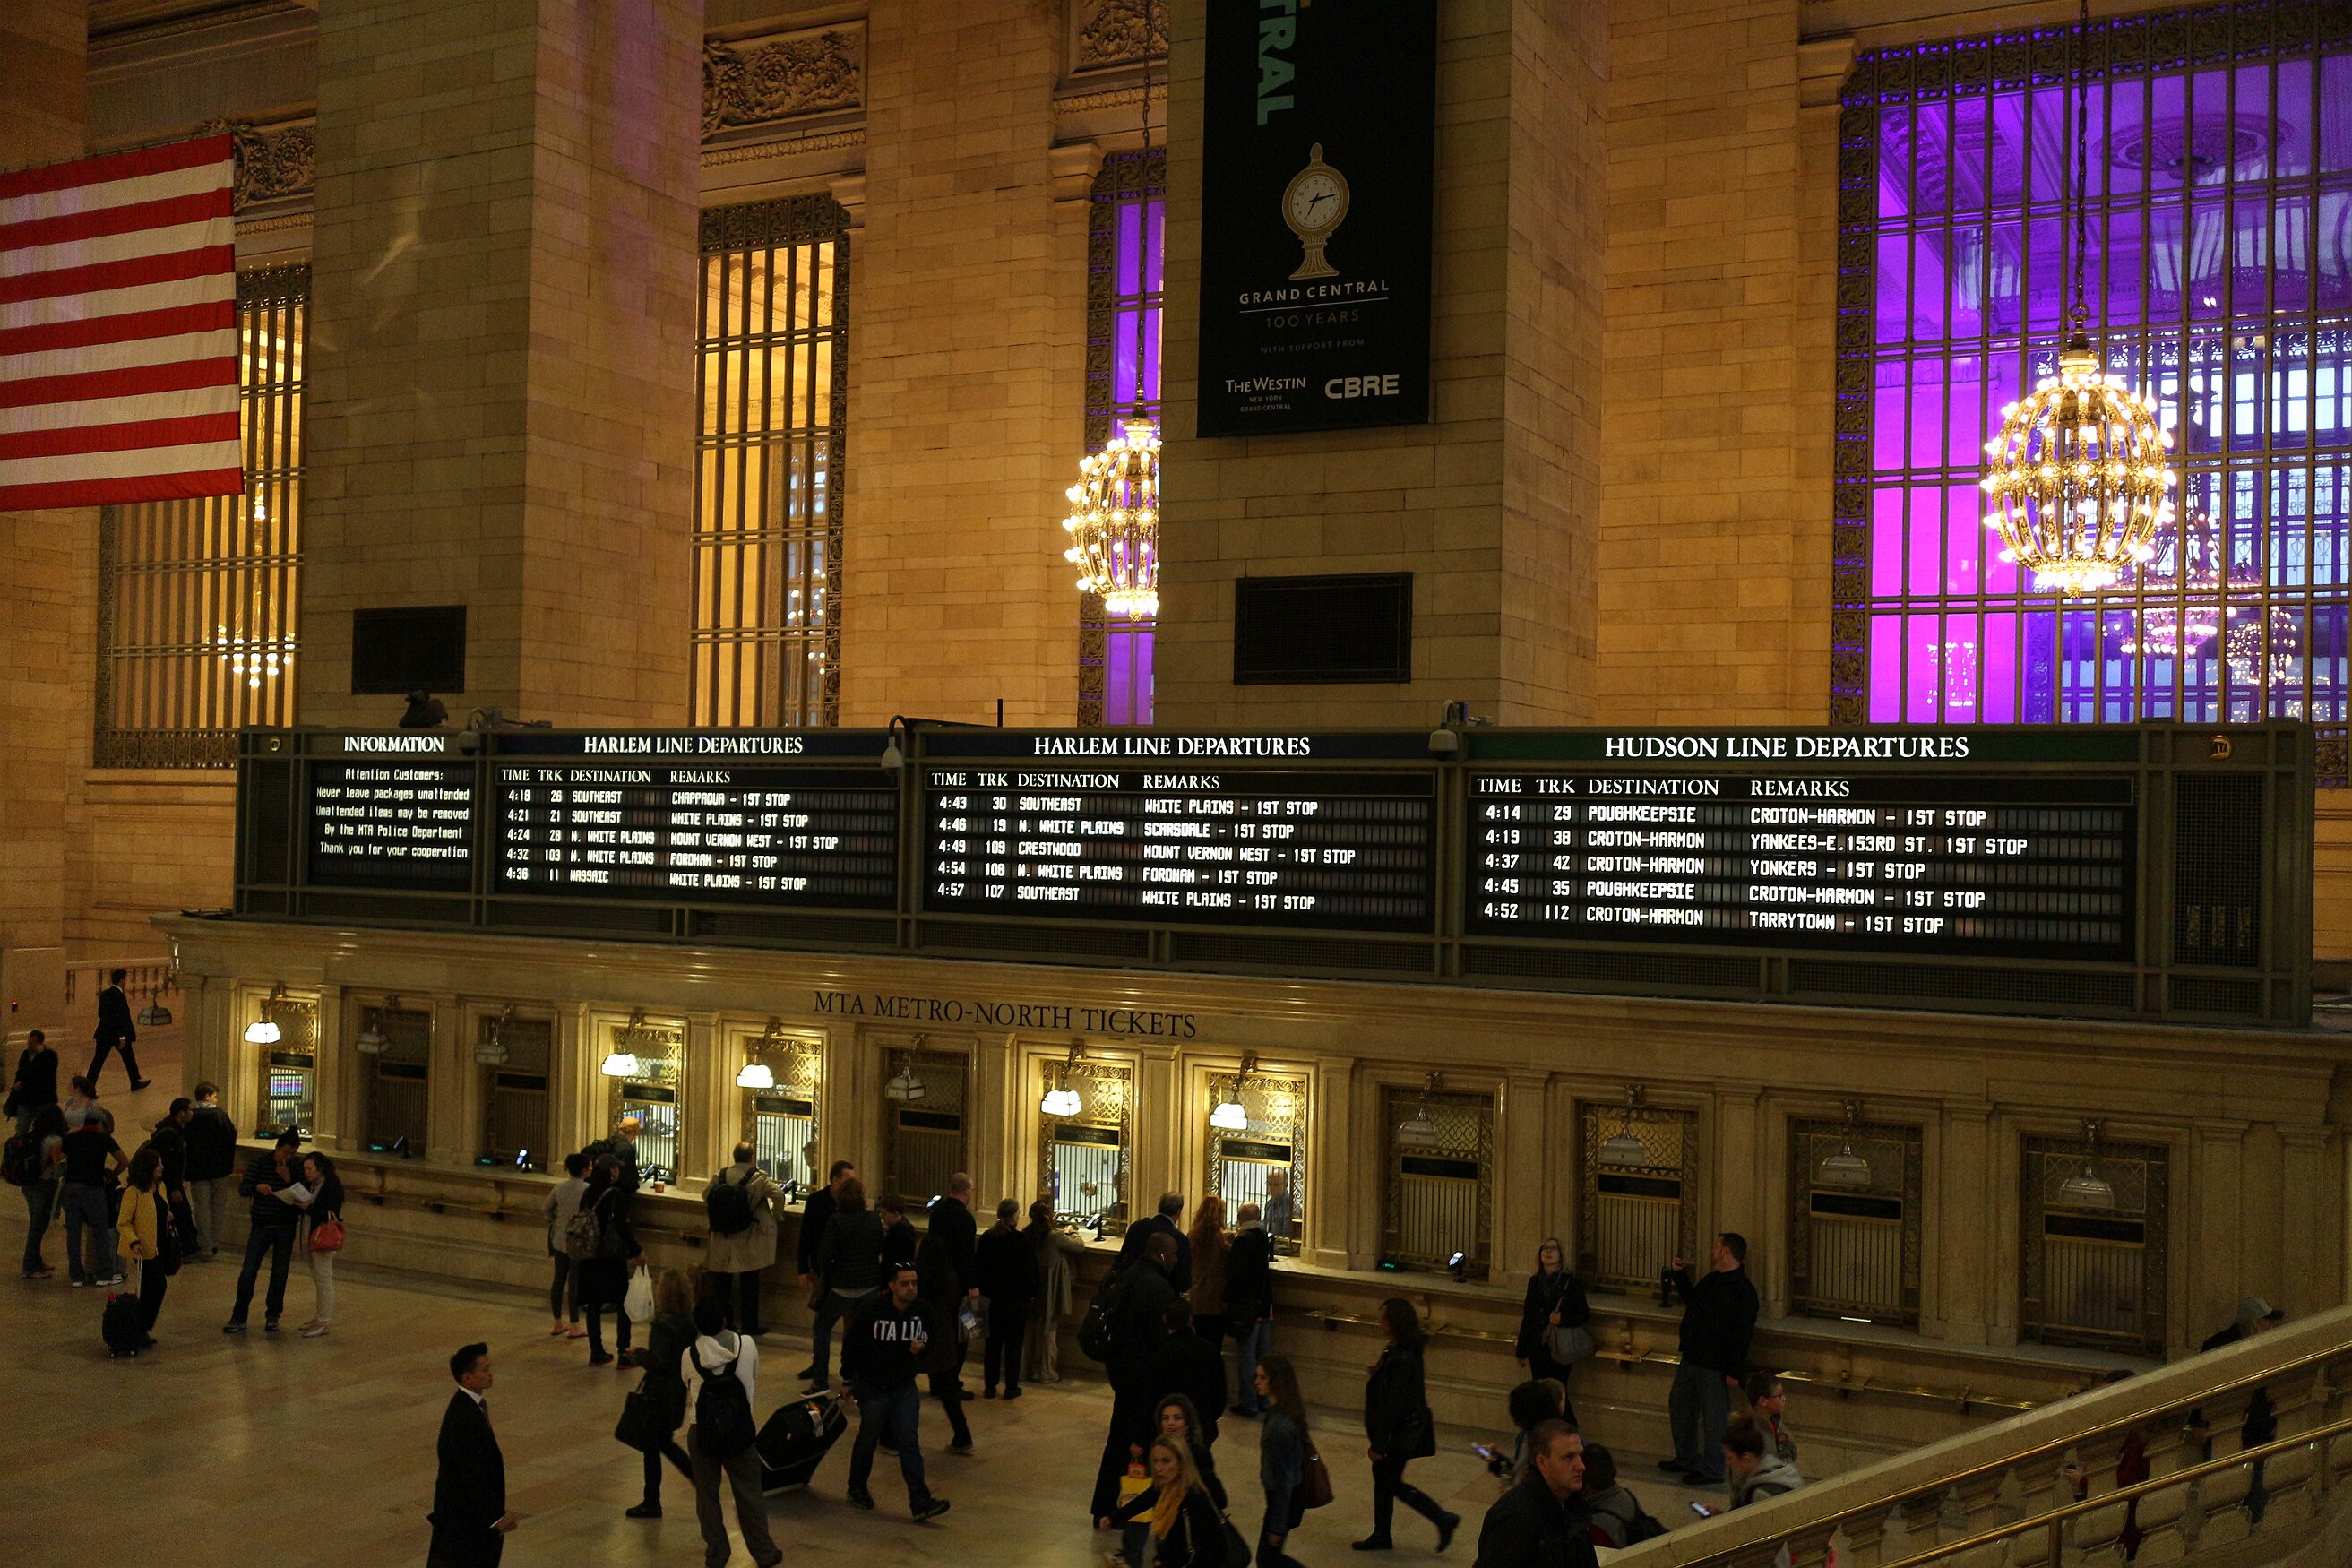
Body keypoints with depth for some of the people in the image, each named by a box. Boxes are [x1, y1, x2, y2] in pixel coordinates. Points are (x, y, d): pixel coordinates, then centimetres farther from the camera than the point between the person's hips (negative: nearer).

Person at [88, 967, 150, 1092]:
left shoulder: (104, 994, 5)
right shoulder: (119, 996, -17)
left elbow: (100, 1013, 12)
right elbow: (121, 1018, -20)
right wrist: (122, 1037, -20)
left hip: (104, 1033, 6)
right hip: (118, 1034, -6)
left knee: (98, 1060, 5)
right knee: (129, 1059, 11)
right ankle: (136, 1083, 24)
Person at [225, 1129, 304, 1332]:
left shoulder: (297, 1166, -2)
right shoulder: (260, 1161, -4)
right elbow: (243, 1188, -9)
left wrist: (288, 1180, -21)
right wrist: (257, 1187, -30)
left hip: (285, 1226, 0)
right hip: (261, 1224, 0)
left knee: (279, 1274, 7)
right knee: (248, 1272, -4)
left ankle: (272, 1316, 21)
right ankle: (238, 1319, 4)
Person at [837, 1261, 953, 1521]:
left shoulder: (921, 1312, -5)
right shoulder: (871, 1309, -17)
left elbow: (928, 1345, 9)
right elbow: (850, 1344, -6)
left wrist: (920, 1349, -16)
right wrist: (847, 1380, 1)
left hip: (904, 1386, 3)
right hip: (871, 1386, -3)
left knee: (908, 1442, -4)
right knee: (869, 1438, 9)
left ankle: (921, 1501, -8)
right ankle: (857, 1488, 33)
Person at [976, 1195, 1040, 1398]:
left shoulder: (987, 1238, -1)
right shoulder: (1020, 1240, -15)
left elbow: (978, 1266, 5)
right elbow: (1029, 1269, -12)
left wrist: (985, 1290, 15)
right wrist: (1031, 1293, 2)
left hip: (994, 1297, 4)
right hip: (1017, 1298, -4)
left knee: (994, 1341, 12)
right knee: (1014, 1342, 5)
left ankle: (990, 1387, 13)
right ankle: (1011, 1387, 9)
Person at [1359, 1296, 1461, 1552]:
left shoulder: (1401, 1359, -28)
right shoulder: (1395, 1349, 1)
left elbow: (1393, 1405, -26)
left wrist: (1379, 1444, -21)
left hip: (1401, 1432, -9)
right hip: (1401, 1428, 9)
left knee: (1392, 1482, 6)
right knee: (1382, 1476, 18)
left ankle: (1444, 1520, 16)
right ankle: (1381, 1535, 30)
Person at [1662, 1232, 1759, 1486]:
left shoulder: (1743, 1291, -18)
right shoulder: (1711, 1281, 11)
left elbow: (1743, 1334, -20)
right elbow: (1690, 1299, 31)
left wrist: (1735, 1371, -21)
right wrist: (1680, 1275, 21)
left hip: (1714, 1367, -10)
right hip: (1691, 1359, 10)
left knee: (1714, 1418, 1)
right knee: (1679, 1407, 19)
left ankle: (1713, 1472, 12)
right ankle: (1687, 1459, 34)